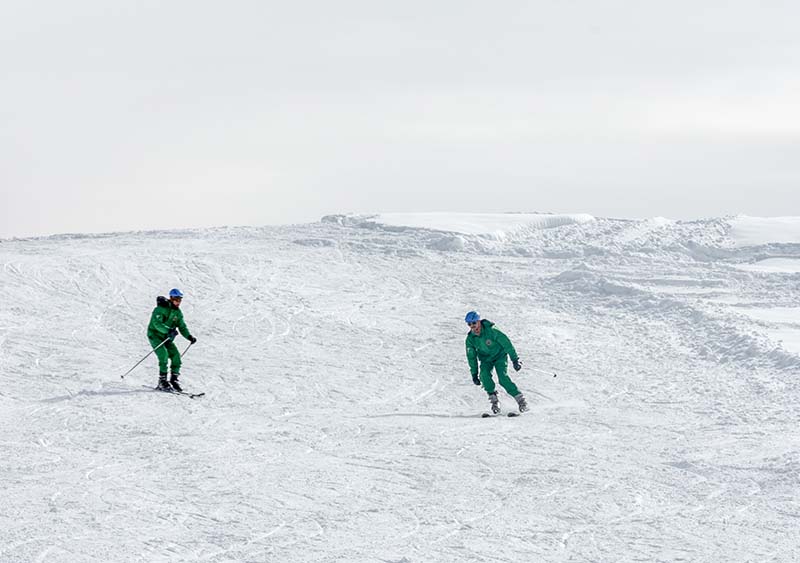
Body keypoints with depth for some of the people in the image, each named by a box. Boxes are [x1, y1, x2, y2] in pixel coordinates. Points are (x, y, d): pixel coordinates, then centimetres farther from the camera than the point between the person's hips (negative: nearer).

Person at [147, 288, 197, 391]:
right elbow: (157, 323, -30)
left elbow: (182, 327, 6)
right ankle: (162, 382, -19)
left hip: (167, 338, 7)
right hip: (155, 335, -7)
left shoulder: (178, 312, 5)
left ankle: (174, 380, 4)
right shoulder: (161, 309, -18)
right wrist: (168, 330, -43)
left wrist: (189, 336, -12)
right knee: (164, 354, -24)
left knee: (176, 356, -7)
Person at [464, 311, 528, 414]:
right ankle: (493, 399, -12)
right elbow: (471, 356, -1)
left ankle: (520, 399, -14)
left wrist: (515, 359, -23)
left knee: (503, 378, -22)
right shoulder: (470, 339, -13)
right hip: (486, 359, 4)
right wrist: (474, 373, -1)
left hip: (500, 356, -4)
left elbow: (506, 343, -23)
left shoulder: (491, 331, -27)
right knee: (484, 375, -25)